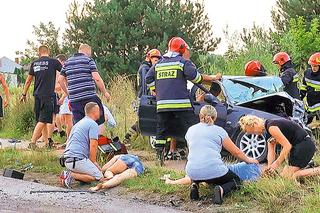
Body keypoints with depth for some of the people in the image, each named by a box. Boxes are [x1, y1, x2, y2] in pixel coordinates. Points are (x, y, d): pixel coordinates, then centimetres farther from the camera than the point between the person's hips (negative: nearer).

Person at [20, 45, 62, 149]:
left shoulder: (34, 63, 9)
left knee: (42, 120, 13)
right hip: (48, 95, -5)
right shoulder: (53, 62, -2)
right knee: (43, 120, -7)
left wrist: (24, 94, 25)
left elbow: (28, 80, 15)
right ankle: (33, 142, -15)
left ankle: (47, 142, 16)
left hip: (37, 95, 5)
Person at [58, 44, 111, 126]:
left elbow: (60, 79, 15)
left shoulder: (67, 62, 17)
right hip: (89, 97, -5)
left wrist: (67, 93, 25)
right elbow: (97, 78, -9)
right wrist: (105, 92, 0)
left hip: (74, 100, 5)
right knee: (99, 122, 4)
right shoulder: (88, 60, 1)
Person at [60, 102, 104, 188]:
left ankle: (69, 173, -1)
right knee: (99, 176, -4)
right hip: (78, 160, -9)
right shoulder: (93, 124, -6)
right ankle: (71, 175, -15)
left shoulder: (79, 123, 23)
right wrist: (93, 162, -1)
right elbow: (93, 146, -15)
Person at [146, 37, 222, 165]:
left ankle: (159, 157, 8)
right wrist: (212, 78, 1)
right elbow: (194, 76, -9)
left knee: (161, 130, 11)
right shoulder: (183, 62, -1)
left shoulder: (158, 64, 16)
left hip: (162, 104, 5)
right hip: (181, 104, -5)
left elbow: (148, 79, 14)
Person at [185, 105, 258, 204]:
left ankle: (195, 185, 7)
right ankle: (221, 190, -11)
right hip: (214, 170, -3)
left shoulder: (190, 130, 16)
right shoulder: (218, 130, 7)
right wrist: (248, 160, 30)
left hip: (192, 172, 4)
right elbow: (236, 152, 11)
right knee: (236, 180, 22)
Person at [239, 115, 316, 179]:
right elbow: (271, 151, 6)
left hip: (304, 144, -10)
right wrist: (269, 167, -5)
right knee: (284, 174, 8)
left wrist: (277, 163, -17)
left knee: (287, 176, -15)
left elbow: (287, 146, -22)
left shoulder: (271, 127, -19)